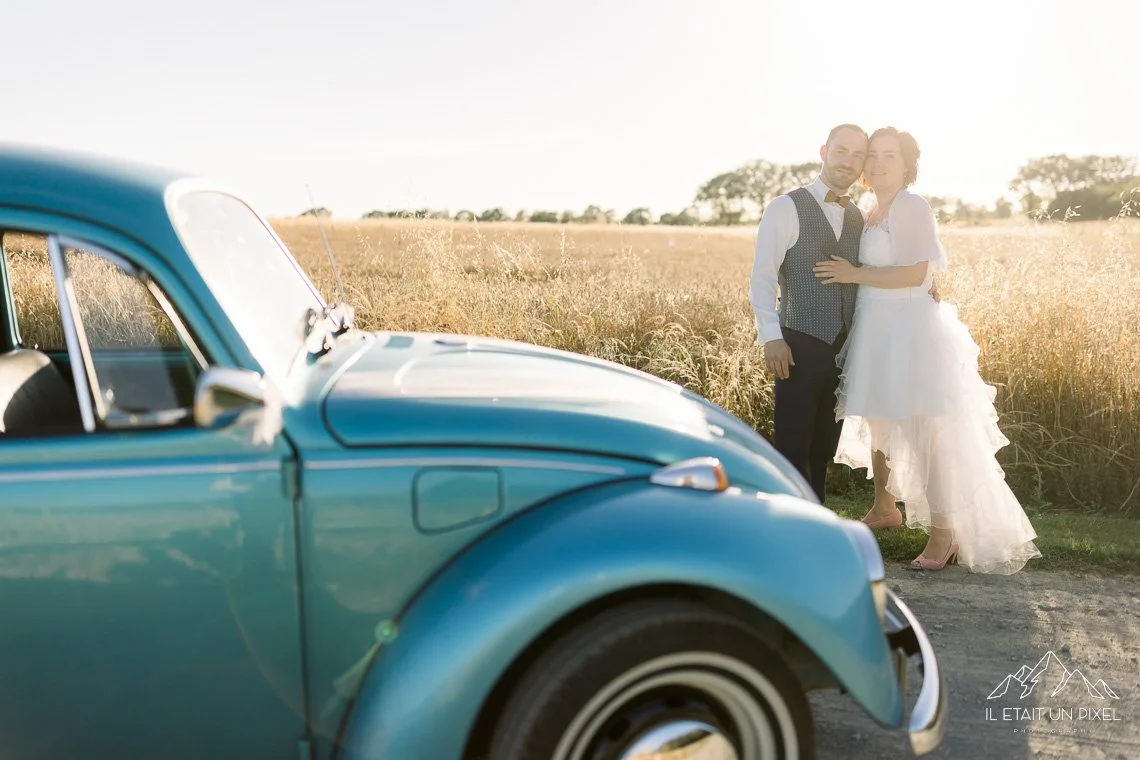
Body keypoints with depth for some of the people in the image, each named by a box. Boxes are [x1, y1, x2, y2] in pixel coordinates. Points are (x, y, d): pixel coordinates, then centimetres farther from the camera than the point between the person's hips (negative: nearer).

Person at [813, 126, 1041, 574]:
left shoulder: (912, 207, -11)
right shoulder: (871, 214, 13)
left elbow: (915, 273, -20)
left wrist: (854, 275, -17)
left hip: (910, 331, -9)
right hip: (878, 331, 9)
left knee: (924, 431, -7)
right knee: (878, 422, 18)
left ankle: (944, 534, 1)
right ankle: (885, 508, 36)